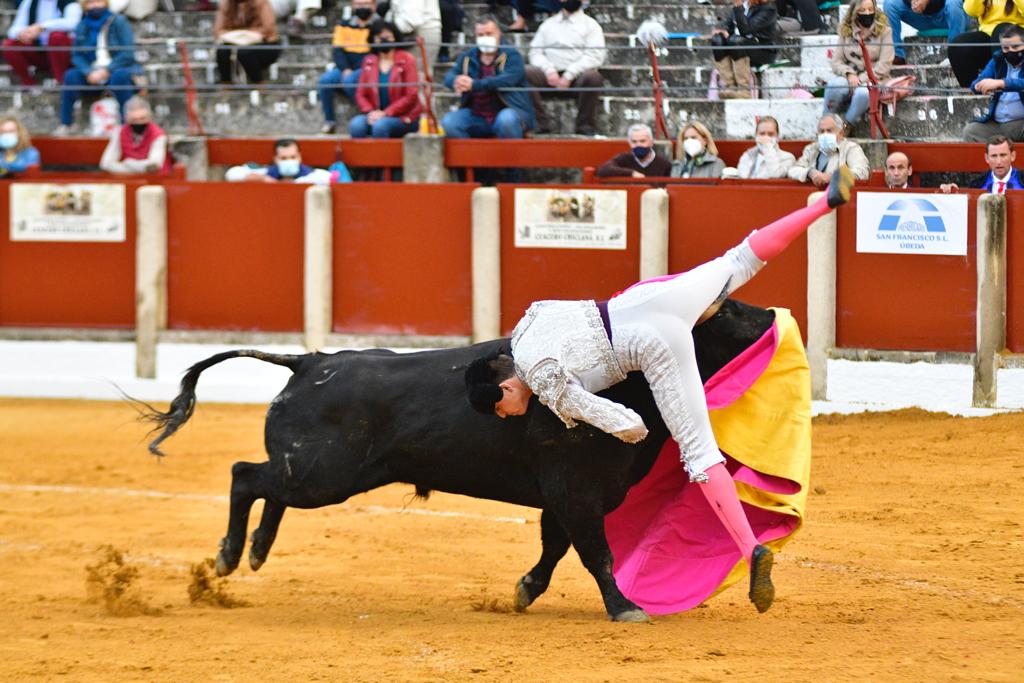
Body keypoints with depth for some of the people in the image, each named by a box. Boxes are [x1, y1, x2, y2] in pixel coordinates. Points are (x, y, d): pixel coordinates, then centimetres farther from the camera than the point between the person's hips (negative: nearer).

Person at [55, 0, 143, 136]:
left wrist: (106, 71, -19)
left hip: (119, 69, -3)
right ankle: (65, 125, -21)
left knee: (120, 76, -37)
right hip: (93, 71, 3)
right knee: (71, 76, -25)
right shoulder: (82, 27, 8)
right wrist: (89, 73, -16)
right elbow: (77, 56, 5)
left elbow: (128, 53, -10)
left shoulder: (119, 22, -3)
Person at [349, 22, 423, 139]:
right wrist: (371, 112, -12)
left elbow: (411, 96, -7)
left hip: (403, 118, -4)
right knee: (356, 125, -27)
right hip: (375, 115, 4)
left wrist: (385, 113, -15)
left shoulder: (406, 60, -2)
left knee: (380, 125, -35)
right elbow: (361, 94, 9)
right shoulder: (369, 62, 10)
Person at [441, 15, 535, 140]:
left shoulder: (511, 55, -4)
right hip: (477, 117, 4)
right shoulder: (468, 57, 11)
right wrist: (457, 81, -30)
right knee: (448, 122, -19)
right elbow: (450, 76, -1)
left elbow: (507, 79, -22)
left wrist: (475, 85, -36)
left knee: (506, 119, -38)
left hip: (509, 111, -4)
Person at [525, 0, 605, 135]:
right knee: (525, 73, -26)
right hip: (551, 75, 2)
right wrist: (549, 70, -9)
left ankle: (585, 125, -22)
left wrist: (569, 76, -13)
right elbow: (535, 52, 13)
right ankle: (540, 124, -26)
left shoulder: (590, 24, 12)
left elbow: (595, 56, -2)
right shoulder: (548, 24, 21)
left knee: (592, 77, -36)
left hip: (578, 75, -2)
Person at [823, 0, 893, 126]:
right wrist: (849, 74, -16)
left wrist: (861, 79, -15)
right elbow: (836, 61, 5)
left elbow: (884, 65, -6)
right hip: (849, 78, 2)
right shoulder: (846, 31, 9)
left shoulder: (884, 31, 1)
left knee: (862, 93, -39)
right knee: (834, 85, -34)